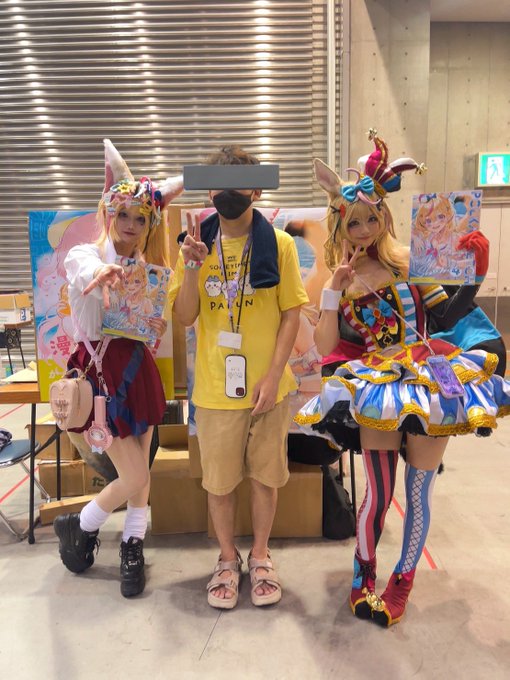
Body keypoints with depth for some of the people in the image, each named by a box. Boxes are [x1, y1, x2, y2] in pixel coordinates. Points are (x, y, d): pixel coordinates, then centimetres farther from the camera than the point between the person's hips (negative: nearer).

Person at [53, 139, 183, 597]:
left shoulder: (147, 269, 8)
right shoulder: (83, 255, -9)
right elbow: (86, 276, -35)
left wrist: (159, 326, -5)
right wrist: (103, 274, -57)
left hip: (138, 368, 5)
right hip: (102, 372, -5)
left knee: (141, 471, 10)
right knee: (135, 477, -2)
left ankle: (133, 548, 32)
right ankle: (78, 526, 27)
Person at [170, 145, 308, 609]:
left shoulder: (279, 243, -4)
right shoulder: (197, 242, 1)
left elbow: (291, 313, -4)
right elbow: (185, 317, -2)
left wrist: (274, 374, -11)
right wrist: (191, 268, -18)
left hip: (267, 384, -1)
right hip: (215, 387, 1)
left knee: (265, 475, 13)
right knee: (220, 480, 13)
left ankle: (260, 555, 37)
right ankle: (227, 557, 37)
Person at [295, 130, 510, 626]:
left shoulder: (408, 263, 2)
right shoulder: (337, 281, 6)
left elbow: (446, 317, 3)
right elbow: (325, 347, -2)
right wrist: (334, 291, -9)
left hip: (429, 383, 0)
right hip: (379, 390, 0)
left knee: (417, 492, 8)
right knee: (379, 491, 2)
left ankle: (403, 580, 33)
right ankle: (363, 576, 29)